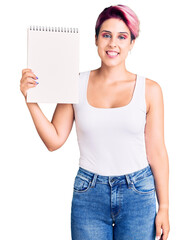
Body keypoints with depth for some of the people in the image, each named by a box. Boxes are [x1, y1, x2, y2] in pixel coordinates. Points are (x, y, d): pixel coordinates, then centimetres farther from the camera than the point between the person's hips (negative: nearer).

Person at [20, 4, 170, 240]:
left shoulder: (149, 90, -3)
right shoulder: (76, 85, -1)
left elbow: (156, 152, 0)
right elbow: (54, 140, -1)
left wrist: (164, 208, 1)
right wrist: (31, 99, -11)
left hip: (137, 194, 0)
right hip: (89, 194, 1)